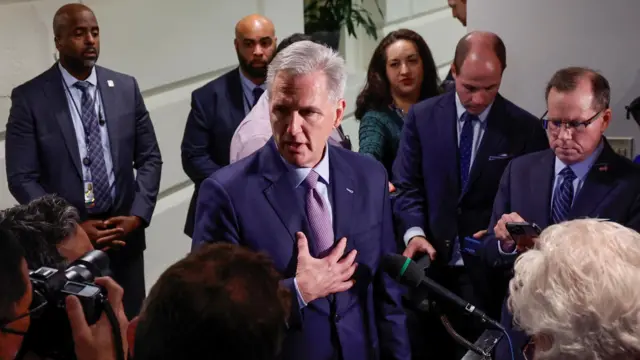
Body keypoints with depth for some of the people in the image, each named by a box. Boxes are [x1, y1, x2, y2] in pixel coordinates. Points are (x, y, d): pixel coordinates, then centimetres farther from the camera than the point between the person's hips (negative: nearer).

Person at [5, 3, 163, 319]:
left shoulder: (126, 88, 3)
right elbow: (21, 178, -7)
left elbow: (149, 158, 6)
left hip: (124, 233, 3)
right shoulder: (29, 97, -6)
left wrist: (137, 216, -7)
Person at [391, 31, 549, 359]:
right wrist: (414, 232, -15)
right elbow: (407, 186, 1)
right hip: (431, 262, 2)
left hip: (488, 269, -1)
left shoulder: (526, 128, -1)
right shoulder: (421, 117, 3)